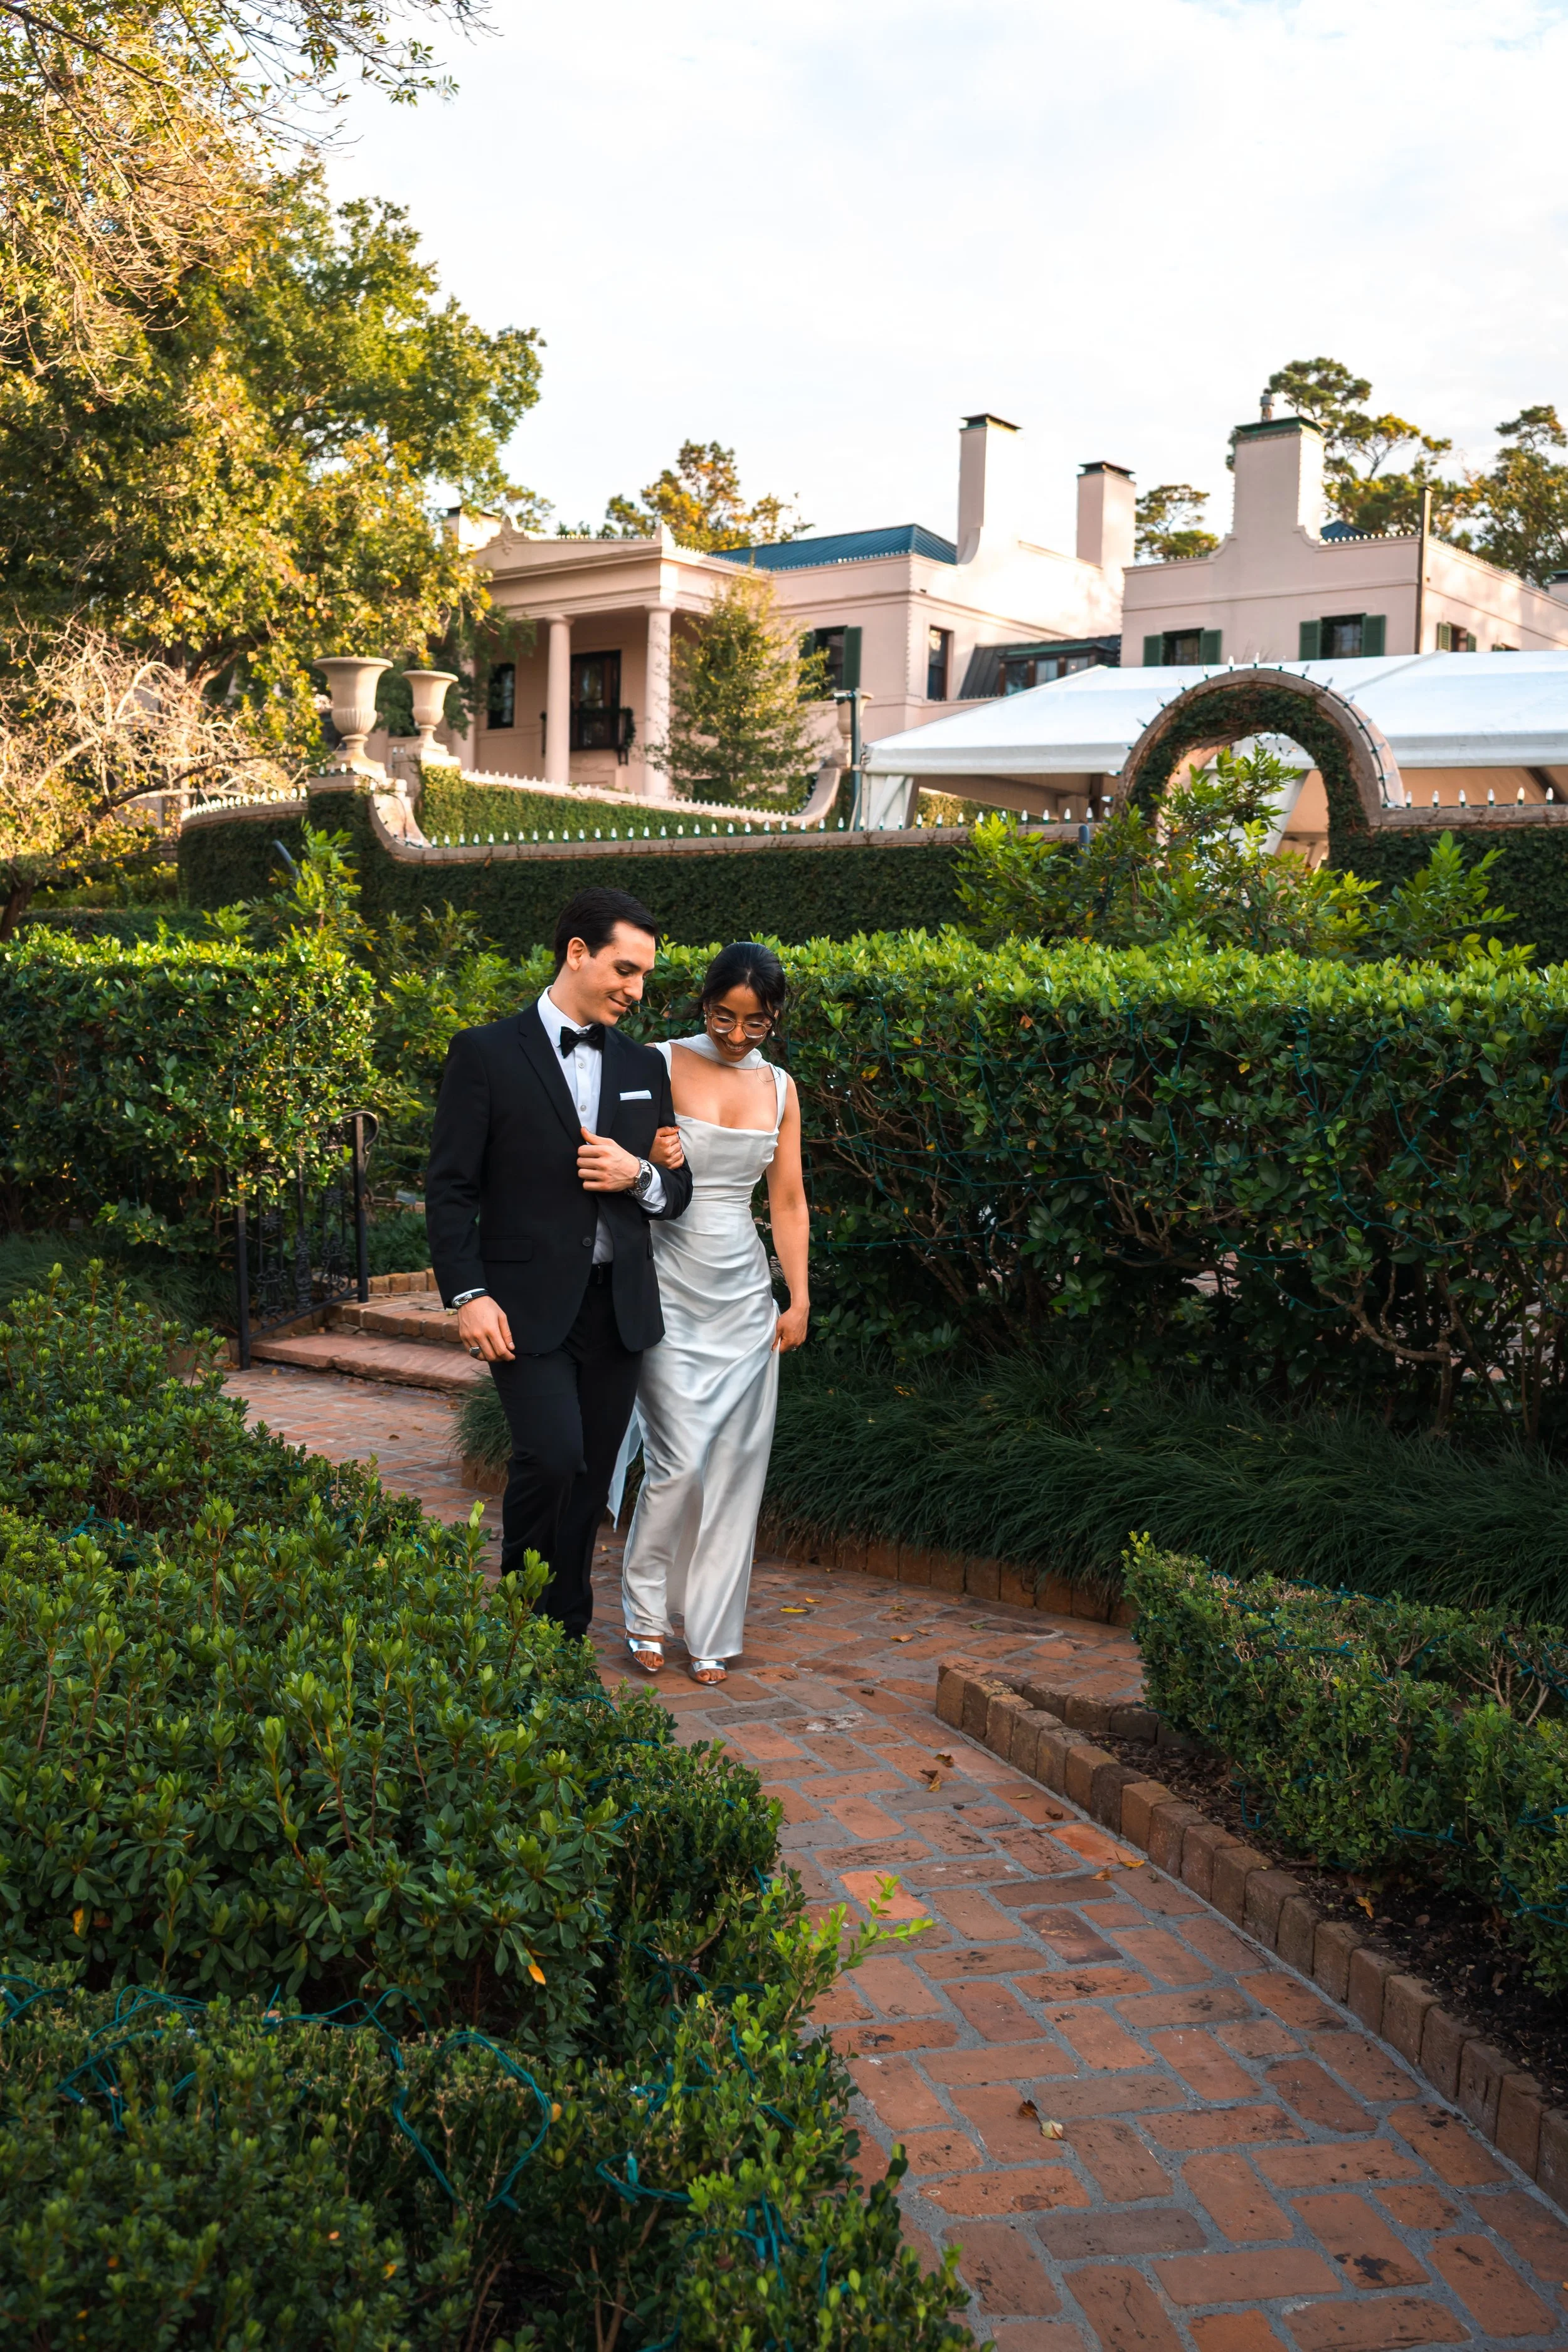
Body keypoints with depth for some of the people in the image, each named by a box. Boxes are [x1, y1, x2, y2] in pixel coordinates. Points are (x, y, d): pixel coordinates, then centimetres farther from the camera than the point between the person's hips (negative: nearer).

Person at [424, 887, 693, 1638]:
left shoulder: (645, 1067, 13)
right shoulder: (486, 1053, -2)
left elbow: (677, 1192, 17)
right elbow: (450, 1188, -4)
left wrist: (640, 1174, -6)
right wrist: (468, 1295, -14)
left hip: (618, 1307, 5)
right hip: (528, 1306, -5)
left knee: (591, 1478, 7)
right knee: (553, 1456, -17)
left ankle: (565, 1633, 20)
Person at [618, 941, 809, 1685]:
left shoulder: (779, 1088, 8)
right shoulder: (663, 1065, -4)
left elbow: (788, 1201, 11)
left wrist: (799, 1297, 5)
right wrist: (651, 1165, -20)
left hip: (744, 1293, 4)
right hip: (670, 1286, -4)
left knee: (735, 1465, 4)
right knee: (680, 1461, -9)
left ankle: (711, 1635, 17)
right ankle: (645, 1611, 15)